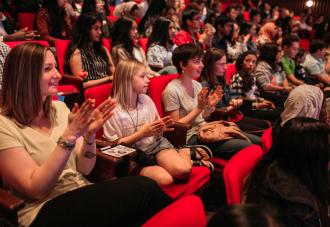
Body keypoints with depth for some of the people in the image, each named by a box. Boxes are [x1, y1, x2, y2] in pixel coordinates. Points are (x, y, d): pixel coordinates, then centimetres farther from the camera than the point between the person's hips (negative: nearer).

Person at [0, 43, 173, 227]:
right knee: (143, 189, -23)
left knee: (143, 187, -22)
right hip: (44, 211, -5)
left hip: (80, 194, 5)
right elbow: (35, 189, -16)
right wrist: (69, 136, -23)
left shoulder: (59, 108, 6)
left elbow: (84, 169, 5)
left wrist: (90, 134, -14)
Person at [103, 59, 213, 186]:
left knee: (183, 170, -23)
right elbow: (115, 144, -10)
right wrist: (141, 133, -19)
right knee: (165, 179, -31)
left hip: (156, 143, 5)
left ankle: (186, 152, 3)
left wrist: (161, 127, -10)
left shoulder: (146, 99, 4)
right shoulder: (113, 109, -12)